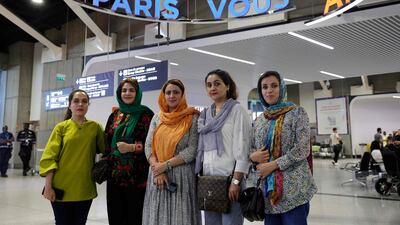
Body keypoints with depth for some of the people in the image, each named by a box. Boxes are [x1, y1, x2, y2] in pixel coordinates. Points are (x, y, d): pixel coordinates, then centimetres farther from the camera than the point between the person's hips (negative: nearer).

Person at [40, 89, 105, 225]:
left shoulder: (95, 127, 4)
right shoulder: (61, 127, 0)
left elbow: (105, 150, 6)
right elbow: (49, 157, -3)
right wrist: (48, 186, -9)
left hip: (85, 189, 2)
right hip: (62, 188, -1)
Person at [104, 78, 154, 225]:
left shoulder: (146, 114, -1)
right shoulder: (114, 116, 14)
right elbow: (106, 142, 16)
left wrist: (131, 147, -18)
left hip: (136, 176, -4)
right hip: (114, 175, 5)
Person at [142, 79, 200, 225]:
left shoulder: (192, 118, -1)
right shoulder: (157, 118, 11)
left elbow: (193, 150, -9)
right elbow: (148, 146, 5)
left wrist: (166, 165, -13)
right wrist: (157, 169, -10)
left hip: (182, 176, -3)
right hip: (157, 176, 4)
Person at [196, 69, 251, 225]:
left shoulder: (237, 110, -3)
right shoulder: (205, 114, 14)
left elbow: (242, 148, -10)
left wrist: (236, 181, -16)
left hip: (229, 177, -5)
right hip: (208, 178, 6)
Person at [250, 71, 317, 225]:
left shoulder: (297, 112, -2)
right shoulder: (258, 121, 12)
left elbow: (302, 149, -11)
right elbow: (252, 149, 16)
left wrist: (273, 165, -16)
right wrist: (253, 155, -7)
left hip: (293, 187, -5)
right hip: (267, 188, 5)